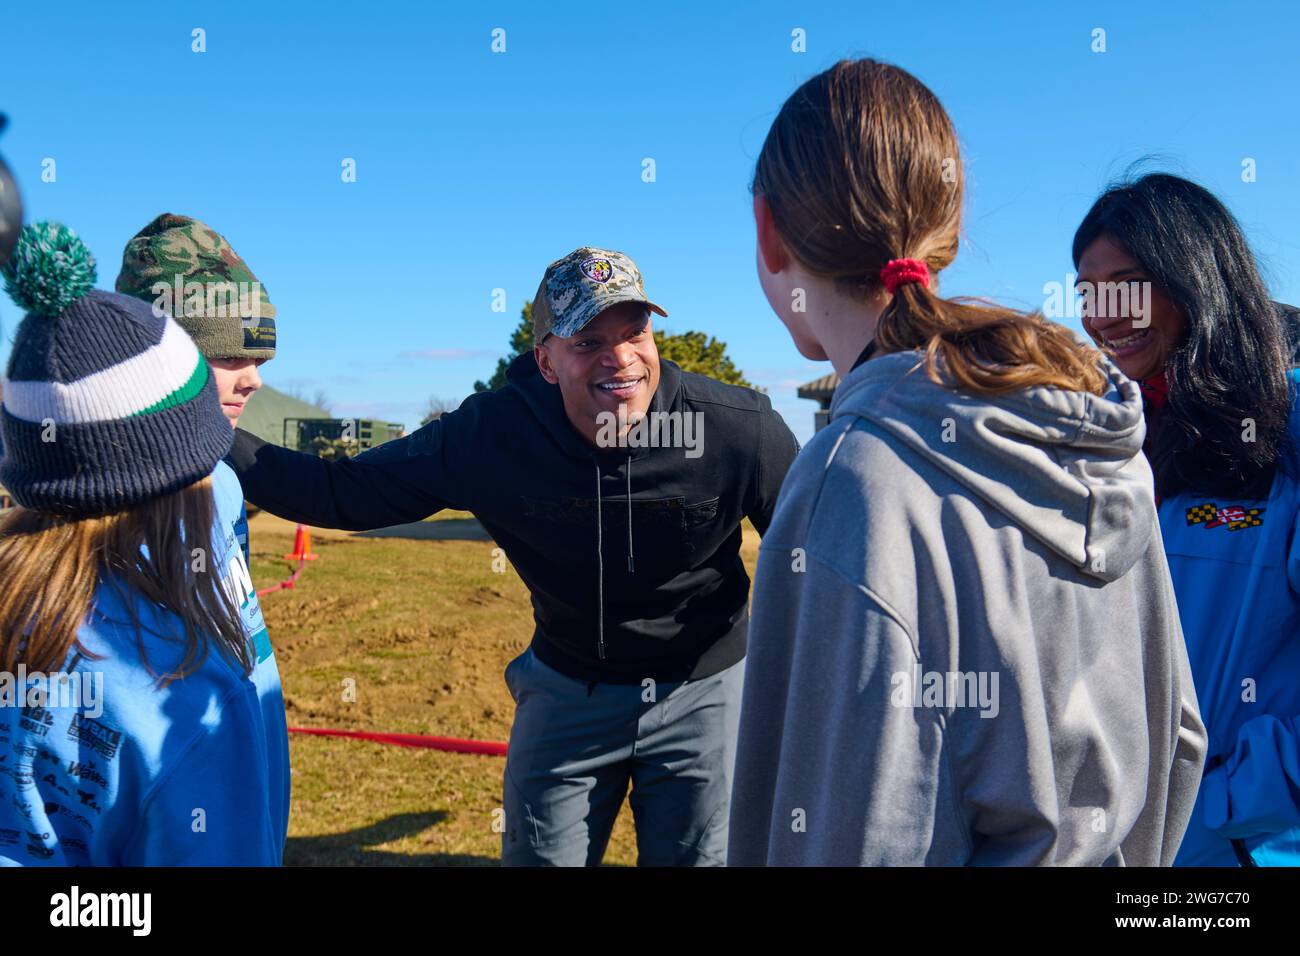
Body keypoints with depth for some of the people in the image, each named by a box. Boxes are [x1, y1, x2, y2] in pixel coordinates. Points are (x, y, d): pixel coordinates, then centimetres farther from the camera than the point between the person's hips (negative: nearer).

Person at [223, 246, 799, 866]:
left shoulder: (742, 430, -23)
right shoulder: (487, 435, -20)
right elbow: (344, 494, -12)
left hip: (704, 692, -1)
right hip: (567, 691, 1)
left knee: (697, 857, 13)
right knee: (537, 857, 14)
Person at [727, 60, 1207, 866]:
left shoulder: (859, 480, -29)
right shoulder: (1106, 436, -5)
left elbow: (864, 834, -28)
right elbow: (1175, 735, 5)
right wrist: (1124, 855, 17)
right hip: (1108, 854, 7)